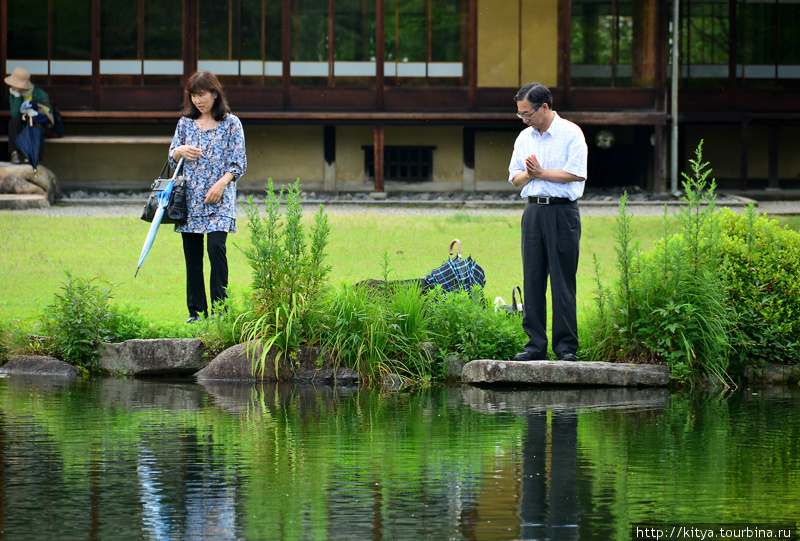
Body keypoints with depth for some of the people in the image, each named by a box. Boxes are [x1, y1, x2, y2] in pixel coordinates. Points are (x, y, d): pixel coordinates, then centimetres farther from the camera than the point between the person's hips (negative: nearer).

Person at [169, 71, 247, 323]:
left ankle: (219, 308, -12)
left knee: (216, 247, -18)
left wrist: (221, 184, -15)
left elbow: (239, 163, -1)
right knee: (192, 254, 3)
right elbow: (172, 156, 18)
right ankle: (196, 310, 9)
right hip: (190, 197, 4)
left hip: (219, 199, -4)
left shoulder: (231, 123, 2)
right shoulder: (186, 123, 12)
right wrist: (181, 151, -6)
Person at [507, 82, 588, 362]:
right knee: (532, 281, 3)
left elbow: (576, 173, -13)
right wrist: (528, 174, -5)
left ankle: (566, 346, -3)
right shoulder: (525, 137, 15)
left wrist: (541, 173, -8)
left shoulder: (571, 133, -4)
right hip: (533, 210, 6)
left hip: (562, 211, -6)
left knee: (562, 281, -6)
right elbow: (515, 177, 17)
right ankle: (535, 344, 6)